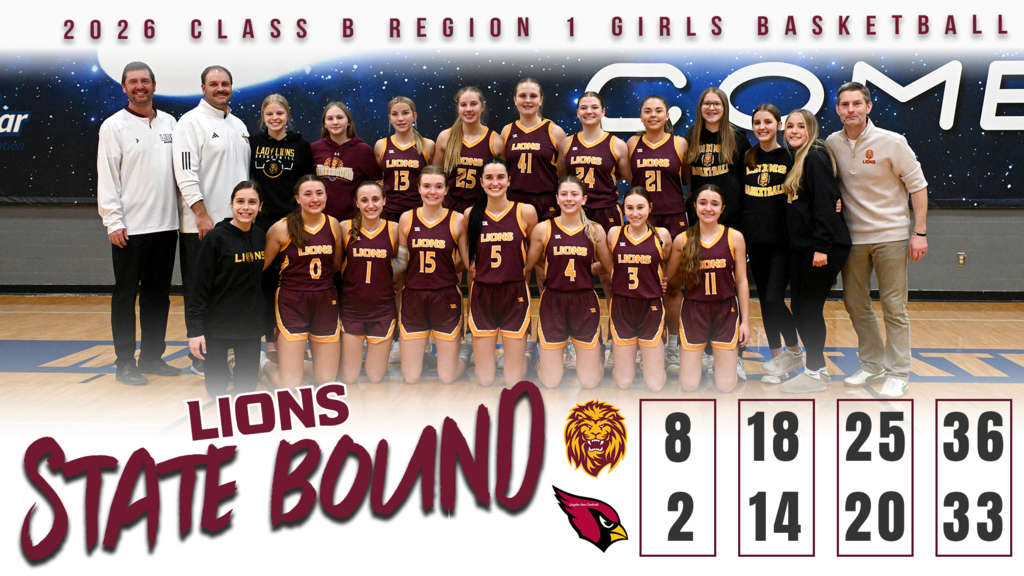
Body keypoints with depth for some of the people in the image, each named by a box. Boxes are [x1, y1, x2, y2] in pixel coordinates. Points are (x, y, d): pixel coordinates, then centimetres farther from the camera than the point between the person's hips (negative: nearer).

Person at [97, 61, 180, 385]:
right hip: (129, 228, -5)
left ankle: (152, 357, 22)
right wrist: (113, 221, -13)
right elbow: (106, 177, -6)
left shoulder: (169, 123, 11)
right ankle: (125, 364, 9)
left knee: (158, 295, 11)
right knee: (125, 295, 2)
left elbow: (180, 168, 13)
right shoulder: (114, 126, -2)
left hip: (166, 225, 5)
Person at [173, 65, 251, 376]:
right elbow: (186, 174, -14)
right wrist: (202, 215, -19)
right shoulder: (191, 122, -6)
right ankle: (200, 356, 8)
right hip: (201, 226, -7)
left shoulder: (238, 125, 17)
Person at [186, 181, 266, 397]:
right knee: (216, 390, 4)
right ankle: (221, 368, 35)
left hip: (251, 326, 4)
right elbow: (201, 287, -11)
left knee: (247, 389, 2)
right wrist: (195, 329, -14)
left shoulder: (260, 237, 4)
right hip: (217, 325, -4)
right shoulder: (216, 238, -11)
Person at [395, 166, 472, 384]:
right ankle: (420, 346, 39)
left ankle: (465, 350, 36)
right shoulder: (407, 219, 0)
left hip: (447, 300, -1)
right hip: (413, 299, 2)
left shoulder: (457, 220, -5)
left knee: (447, 378, 4)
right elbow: (401, 261, 7)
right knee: (410, 378, 6)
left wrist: (444, 271, -1)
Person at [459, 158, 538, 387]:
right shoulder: (471, 215, 2)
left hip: (515, 295, -1)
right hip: (482, 296, 1)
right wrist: (470, 266, 5)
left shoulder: (526, 212, -3)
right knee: (484, 379, 3)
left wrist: (523, 269, 2)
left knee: (513, 379, 0)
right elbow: (464, 247, 20)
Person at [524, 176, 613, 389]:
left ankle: (595, 357, 39)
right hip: (553, 302, -1)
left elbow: (610, 267, 9)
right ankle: (546, 362, 38)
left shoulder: (595, 230, 1)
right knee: (551, 382, 4)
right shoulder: (543, 229, -3)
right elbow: (528, 264, 5)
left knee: (590, 381, 5)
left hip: (585, 302, 1)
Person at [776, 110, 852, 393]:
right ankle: (816, 366, 21)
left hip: (823, 249, -9)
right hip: (801, 247, 9)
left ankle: (815, 373, 5)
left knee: (810, 308, -4)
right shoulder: (797, 160, 18)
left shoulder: (816, 158, -11)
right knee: (799, 308, 11)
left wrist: (822, 247, -23)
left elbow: (824, 204, -19)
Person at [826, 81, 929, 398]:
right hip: (852, 237, 4)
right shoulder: (832, 144, 2)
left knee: (894, 307, -1)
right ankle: (872, 364, 27)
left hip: (890, 235, -4)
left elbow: (918, 185, -5)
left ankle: (898, 374, 8)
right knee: (855, 304, 11)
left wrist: (920, 232, -9)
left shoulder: (891, 142, -8)